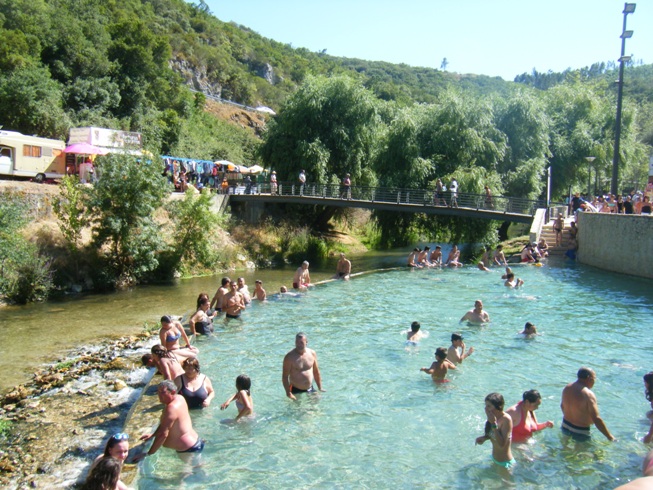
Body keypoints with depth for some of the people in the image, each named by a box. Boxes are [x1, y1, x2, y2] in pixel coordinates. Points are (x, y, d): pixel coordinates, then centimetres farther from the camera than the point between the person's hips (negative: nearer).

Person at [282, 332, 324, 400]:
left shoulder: (312, 353, 0)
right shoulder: (290, 357, -14)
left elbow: (316, 372, 11)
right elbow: (285, 376, -13)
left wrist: (320, 388, 10)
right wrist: (288, 393, -21)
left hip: (310, 389, 4)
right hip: (296, 391, -4)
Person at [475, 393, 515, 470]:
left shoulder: (506, 419, -27)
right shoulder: (495, 417, -5)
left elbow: (502, 444, -32)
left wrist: (494, 424, -35)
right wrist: (484, 437, -8)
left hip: (505, 463, -8)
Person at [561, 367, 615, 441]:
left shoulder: (567, 388, -3)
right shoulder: (588, 395, -27)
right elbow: (596, 419, -29)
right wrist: (609, 436, -20)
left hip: (565, 426, 8)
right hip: (580, 431, -8)